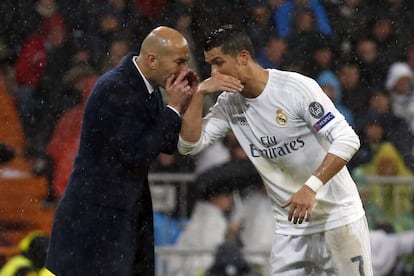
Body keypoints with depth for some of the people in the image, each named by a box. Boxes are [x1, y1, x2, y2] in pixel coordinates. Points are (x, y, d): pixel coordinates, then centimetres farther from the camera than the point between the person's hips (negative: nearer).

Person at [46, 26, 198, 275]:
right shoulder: (114, 90, -20)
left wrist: (184, 101, -1)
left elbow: (171, 145, 14)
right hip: (97, 215, -9)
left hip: (130, 214, 9)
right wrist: (173, 108, -16)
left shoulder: (148, 87, 7)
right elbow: (137, 154, -22)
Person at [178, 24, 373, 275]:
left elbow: (347, 140, -19)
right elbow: (189, 144, 2)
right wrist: (200, 93, -9)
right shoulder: (230, 104, 4)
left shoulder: (297, 87, -15)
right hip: (291, 228, 5)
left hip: (338, 219, -5)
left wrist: (311, 187, -29)